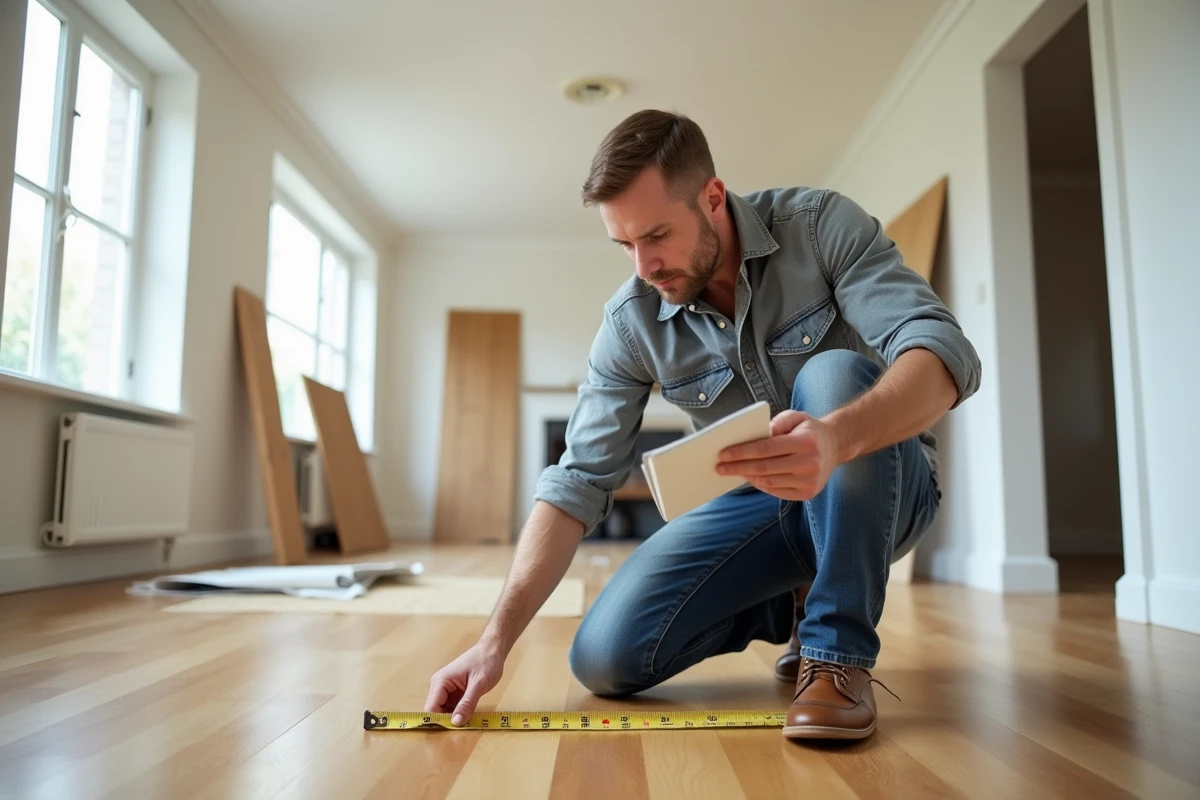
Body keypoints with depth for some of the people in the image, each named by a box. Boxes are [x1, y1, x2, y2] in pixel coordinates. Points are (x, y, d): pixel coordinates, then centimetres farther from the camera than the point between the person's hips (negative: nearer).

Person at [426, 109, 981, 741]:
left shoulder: (819, 224, -17)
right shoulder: (631, 321, -11)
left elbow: (945, 354, -29)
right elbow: (579, 480, -13)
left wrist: (838, 436, -51)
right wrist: (496, 639, -23)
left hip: (878, 483, -2)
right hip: (758, 503, 3)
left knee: (834, 374, -34)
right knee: (603, 657, -13)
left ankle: (840, 649, -20)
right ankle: (791, 607, 12)